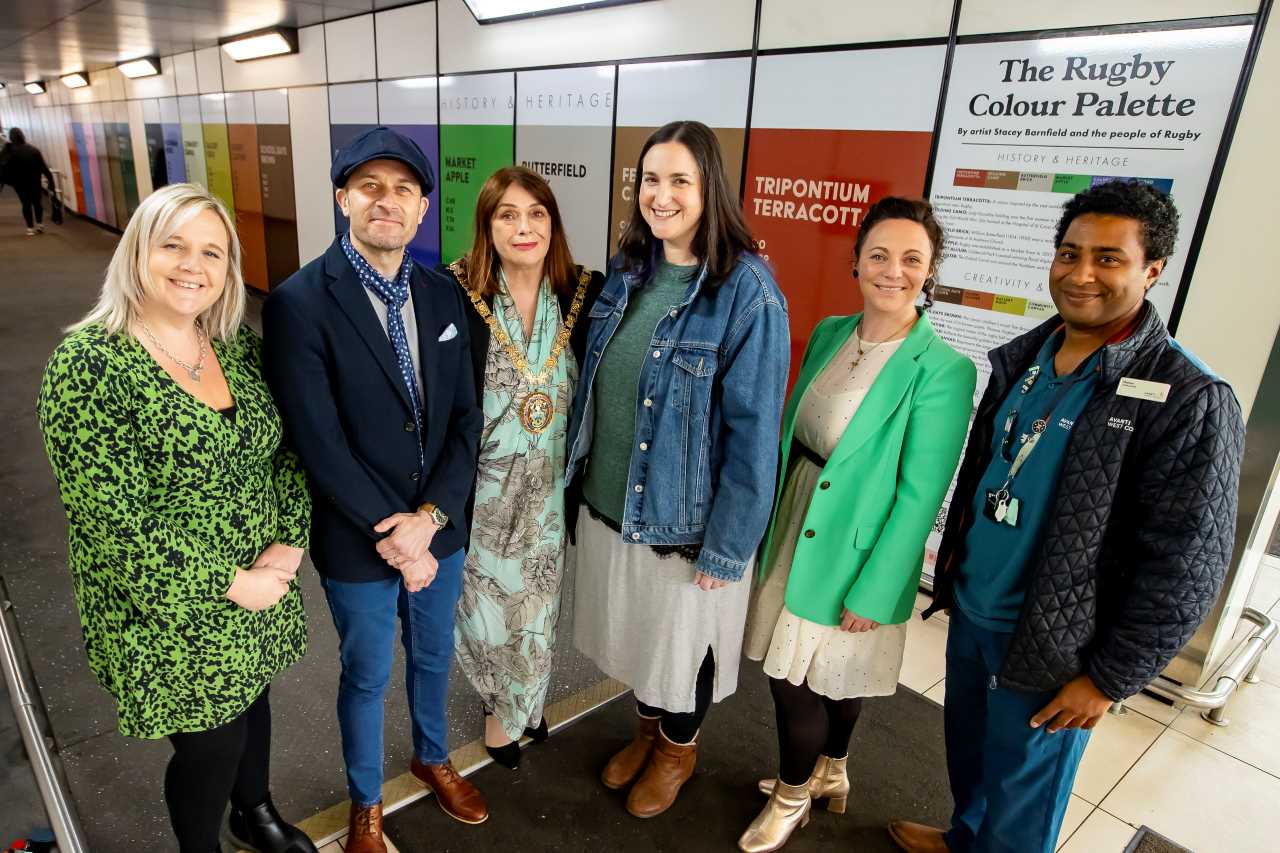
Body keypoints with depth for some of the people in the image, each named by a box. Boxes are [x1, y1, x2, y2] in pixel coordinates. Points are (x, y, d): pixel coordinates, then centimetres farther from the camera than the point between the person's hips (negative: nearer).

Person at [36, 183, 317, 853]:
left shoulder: (237, 344, -2)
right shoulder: (88, 367, -20)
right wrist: (231, 586, -18)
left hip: (263, 589, 6)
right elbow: (115, 525, -23)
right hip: (168, 615, -5)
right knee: (211, 746, 13)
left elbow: (285, 449, 3)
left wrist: (288, 543, -11)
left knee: (250, 705, 26)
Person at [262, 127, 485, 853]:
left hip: (441, 528, 4)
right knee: (368, 676, 18)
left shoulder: (443, 294, -2)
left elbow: (466, 418, -3)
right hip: (358, 543, -4)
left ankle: (433, 757, 54)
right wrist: (392, 535, -17)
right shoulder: (299, 303, -17)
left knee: (434, 656, 25)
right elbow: (320, 444, -19)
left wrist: (430, 517, -14)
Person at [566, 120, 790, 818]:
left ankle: (678, 748, 47)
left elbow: (752, 432, -18)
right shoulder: (628, 270, 0)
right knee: (633, 628, 24)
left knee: (680, 639, 17)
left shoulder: (746, 291, -19)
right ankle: (647, 727, 52)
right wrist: (583, 475, 11)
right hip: (609, 500, 6)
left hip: (683, 517, -5)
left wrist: (726, 549, -16)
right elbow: (596, 385, 9)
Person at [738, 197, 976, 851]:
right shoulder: (829, 333, 1)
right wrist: (769, 520, 10)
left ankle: (794, 796, 39)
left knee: (797, 676, 9)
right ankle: (828, 772, 50)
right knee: (808, 668, 21)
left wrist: (873, 593, -14)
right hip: (793, 527, 6)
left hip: (855, 552, -5)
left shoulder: (944, 370, -18)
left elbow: (919, 496, -17)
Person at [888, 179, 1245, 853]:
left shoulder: (1189, 401, -18)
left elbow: (1186, 569, -16)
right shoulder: (1019, 359, 1)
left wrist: (1108, 679, -12)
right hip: (969, 613, 6)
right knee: (966, 752, 25)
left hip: (1048, 650, -5)